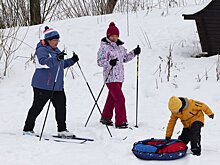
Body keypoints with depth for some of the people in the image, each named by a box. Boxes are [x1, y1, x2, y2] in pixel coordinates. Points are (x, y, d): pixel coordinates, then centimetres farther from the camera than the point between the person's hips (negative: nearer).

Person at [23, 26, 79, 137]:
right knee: (37, 107, -1)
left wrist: (72, 61, 13)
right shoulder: (41, 50, -11)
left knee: (61, 106, 2)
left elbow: (61, 64, 29)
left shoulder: (56, 51, 16)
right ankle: (27, 129, 10)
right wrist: (56, 58, -44)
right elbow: (43, 62, -31)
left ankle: (62, 130, 10)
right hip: (42, 85, -8)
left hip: (57, 86, 8)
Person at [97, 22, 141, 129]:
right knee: (120, 99, -14)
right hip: (111, 77, -8)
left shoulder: (120, 46, 12)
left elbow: (125, 58, 24)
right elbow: (100, 61, -17)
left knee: (112, 98, 18)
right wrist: (109, 63, -34)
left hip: (119, 77, 8)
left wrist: (134, 53, 11)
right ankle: (120, 122, -10)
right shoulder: (104, 47, -11)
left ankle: (105, 118, 33)